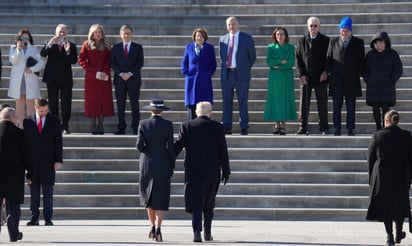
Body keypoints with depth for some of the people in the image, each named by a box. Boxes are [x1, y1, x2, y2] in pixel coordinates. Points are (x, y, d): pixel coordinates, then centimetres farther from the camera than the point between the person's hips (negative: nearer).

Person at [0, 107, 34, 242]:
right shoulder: (19, 133, -8)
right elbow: (27, 156, -5)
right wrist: (30, 174, 4)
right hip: (14, 175, -2)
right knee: (13, 205, 7)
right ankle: (14, 234, 10)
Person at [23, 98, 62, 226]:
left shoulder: (54, 121, 4)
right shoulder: (27, 121, 4)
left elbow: (58, 142, 3)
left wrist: (59, 160, -4)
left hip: (48, 161, -1)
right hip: (32, 161, 1)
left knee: (48, 191, 0)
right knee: (34, 190, 3)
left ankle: (48, 218, 3)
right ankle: (34, 218, 7)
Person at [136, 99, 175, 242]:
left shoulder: (143, 124, -3)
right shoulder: (167, 125, -5)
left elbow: (139, 145, -7)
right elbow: (170, 147, -6)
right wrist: (172, 166, 3)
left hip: (147, 163, 1)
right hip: (163, 164, -1)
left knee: (149, 195, 20)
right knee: (161, 198, 1)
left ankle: (152, 226, 21)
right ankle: (158, 229, -15)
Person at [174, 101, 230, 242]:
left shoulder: (187, 126, -1)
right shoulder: (218, 127, -1)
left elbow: (177, 146, -2)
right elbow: (223, 151, 0)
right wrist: (226, 171, 7)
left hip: (193, 170, -1)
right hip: (212, 170, 1)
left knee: (196, 202, -3)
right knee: (209, 203, 16)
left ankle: (197, 232, -18)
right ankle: (207, 233, 18)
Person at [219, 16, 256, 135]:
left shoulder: (247, 38, 2)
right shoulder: (223, 39, 11)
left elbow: (252, 56, 8)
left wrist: (246, 68, 9)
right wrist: (226, 66, 13)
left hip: (241, 74, -3)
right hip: (227, 73, 3)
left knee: (243, 102, -2)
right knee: (227, 101, 3)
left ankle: (244, 128, 0)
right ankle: (227, 127, 6)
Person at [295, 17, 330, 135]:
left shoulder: (326, 41, 4)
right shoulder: (302, 41, 9)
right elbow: (298, 59, 7)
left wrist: (326, 72, -9)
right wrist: (301, 74, -4)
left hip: (321, 77, -1)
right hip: (306, 78, 1)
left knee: (322, 104, 2)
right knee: (304, 104, -1)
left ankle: (324, 128, 8)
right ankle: (303, 127, 3)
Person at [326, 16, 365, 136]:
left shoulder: (358, 43, 5)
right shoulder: (333, 41, 8)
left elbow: (361, 60, 7)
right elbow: (328, 59, 10)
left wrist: (358, 73, -2)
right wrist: (329, 72, 2)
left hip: (352, 80, -1)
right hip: (336, 80, 1)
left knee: (351, 107, 2)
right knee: (336, 107, 2)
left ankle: (350, 129, 6)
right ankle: (337, 129, 6)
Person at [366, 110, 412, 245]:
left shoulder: (377, 136, -10)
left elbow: (370, 157, -3)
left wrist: (372, 176, 9)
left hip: (382, 176, -1)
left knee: (385, 205, 10)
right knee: (400, 204, 20)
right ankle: (399, 234, 29)